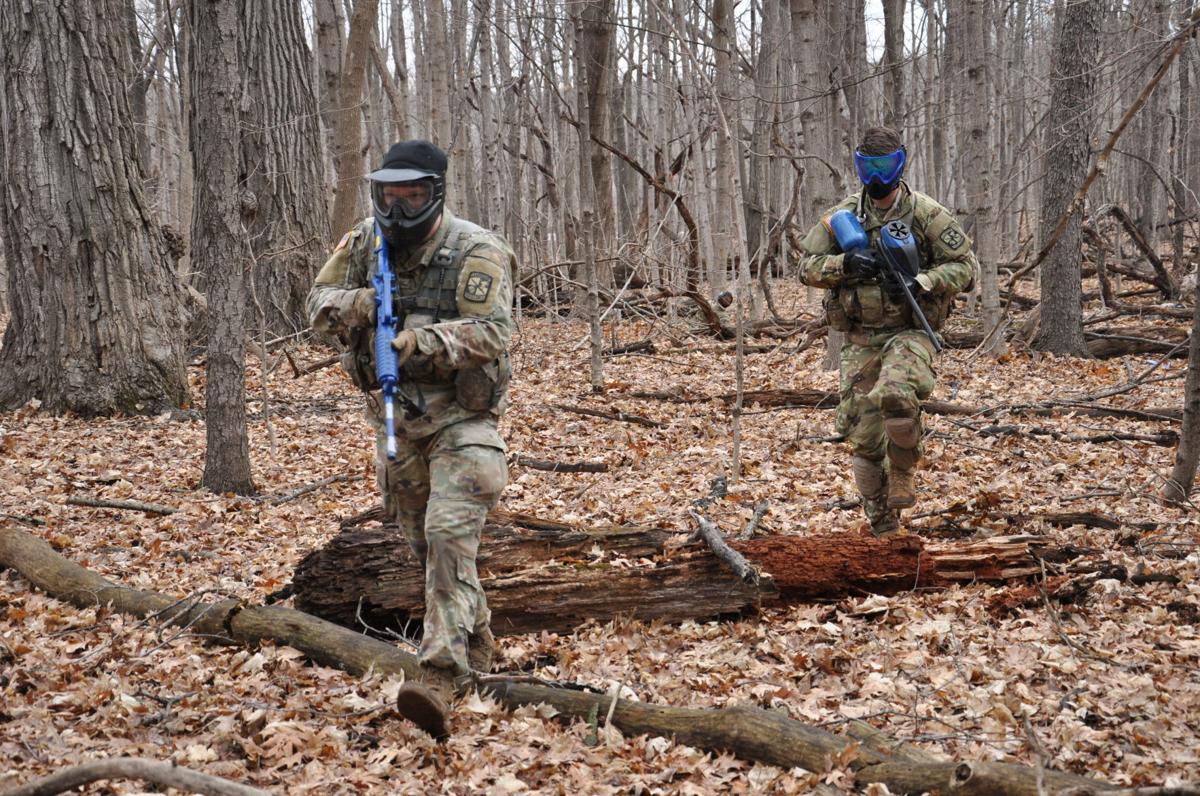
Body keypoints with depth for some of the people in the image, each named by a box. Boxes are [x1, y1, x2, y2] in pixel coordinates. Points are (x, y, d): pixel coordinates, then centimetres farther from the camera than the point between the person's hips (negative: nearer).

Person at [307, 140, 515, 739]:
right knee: (422, 542, 15)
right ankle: (476, 644, 35)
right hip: (395, 417, 6)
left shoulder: (475, 253, -14)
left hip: (460, 417, -6)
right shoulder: (365, 243, 3)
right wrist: (360, 303, -18)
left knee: (449, 537, -20)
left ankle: (440, 678, -25)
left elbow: (491, 331, -23)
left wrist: (423, 338, -37)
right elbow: (319, 303, 5)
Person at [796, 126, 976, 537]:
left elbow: (965, 267, -3)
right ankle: (882, 526, 20)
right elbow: (807, 266, 6)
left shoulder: (927, 214, -4)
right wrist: (844, 264, -14)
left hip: (909, 334, -3)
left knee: (895, 396, -34)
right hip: (860, 340, 4)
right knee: (864, 437, 3)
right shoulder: (842, 216, 4)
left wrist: (920, 283, -20)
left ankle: (903, 475, -8)